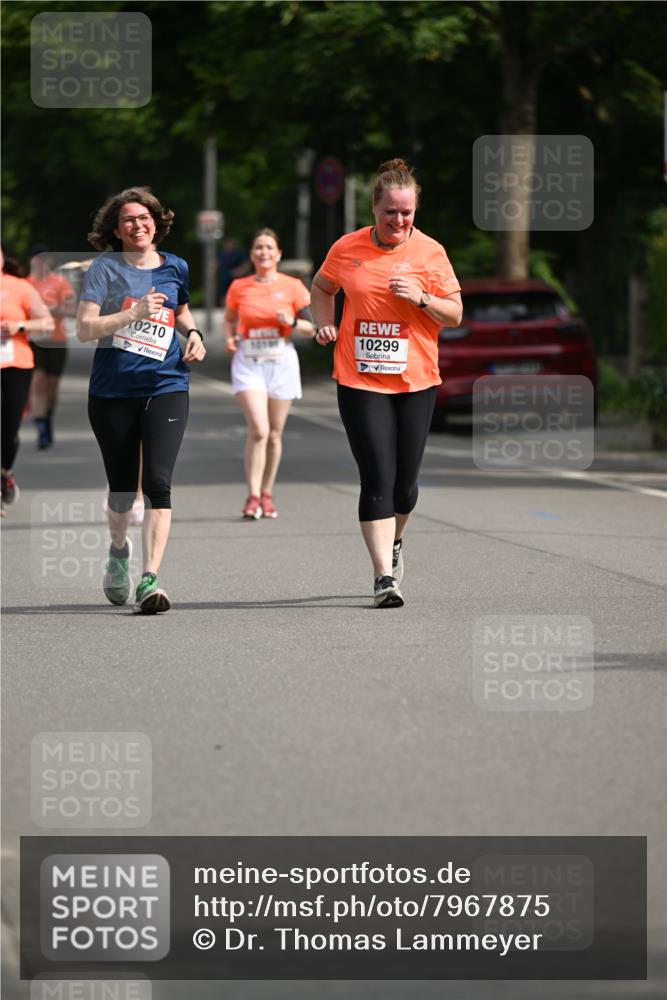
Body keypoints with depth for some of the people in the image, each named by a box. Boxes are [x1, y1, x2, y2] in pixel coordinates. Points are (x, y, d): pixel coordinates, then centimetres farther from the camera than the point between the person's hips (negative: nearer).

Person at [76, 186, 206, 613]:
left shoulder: (175, 267, 9)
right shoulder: (105, 268, -2)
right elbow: (84, 328, -11)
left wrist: (192, 332, 9)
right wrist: (134, 314, -21)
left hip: (166, 388, 1)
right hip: (113, 390, -1)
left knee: (158, 482, -15)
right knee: (122, 488, 9)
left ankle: (150, 580, -20)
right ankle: (119, 549, 42)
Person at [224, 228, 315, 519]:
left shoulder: (292, 286, 2)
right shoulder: (238, 287, 4)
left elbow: (311, 328, 3)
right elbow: (229, 319, 19)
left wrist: (292, 322, -16)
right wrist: (230, 337, -1)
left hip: (281, 361, 1)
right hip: (248, 362, -1)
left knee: (274, 434, 7)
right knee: (258, 430, -16)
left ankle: (267, 494, 21)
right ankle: (253, 497, -12)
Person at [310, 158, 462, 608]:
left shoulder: (430, 252, -1)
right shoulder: (347, 249, 1)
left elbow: (455, 315, 3)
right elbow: (322, 288, 20)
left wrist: (422, 299, -15)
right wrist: (325, 322, 2)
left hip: (415, 381, 1)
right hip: (360, 381, -1)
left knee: (405, 483, 7)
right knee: (377, 478, -11)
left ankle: (393, 543, 39)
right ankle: (384, 576, -10)